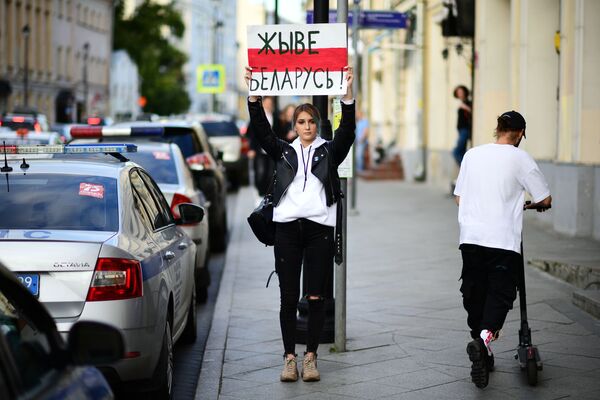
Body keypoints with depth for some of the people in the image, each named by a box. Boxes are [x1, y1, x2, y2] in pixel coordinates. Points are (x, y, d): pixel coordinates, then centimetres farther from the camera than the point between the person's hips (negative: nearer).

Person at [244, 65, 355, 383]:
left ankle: (311, 357, 7)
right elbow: (262, 130, 1)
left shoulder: (329, 151, 10)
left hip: (320, 228, -1)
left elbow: (347, 131, -5)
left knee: (316, 297, -1)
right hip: (287, 228, 1)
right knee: (288, 298, 1)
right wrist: (254, 95, -11)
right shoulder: (284, 152, 14)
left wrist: (347, 94, -19)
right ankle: (289, 357, 7)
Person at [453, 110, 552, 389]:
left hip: (471, 237, 4)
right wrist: (534, 204, 24)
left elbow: (459, 198, 18)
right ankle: (485, 337, -26)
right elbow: (545, 200, 1)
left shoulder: (472, 154, 10)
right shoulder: (519, 158, -2)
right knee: (501, 293, 0)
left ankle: (482, 355, 20)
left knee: (474, 293, 12)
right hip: (503, 239, -4)